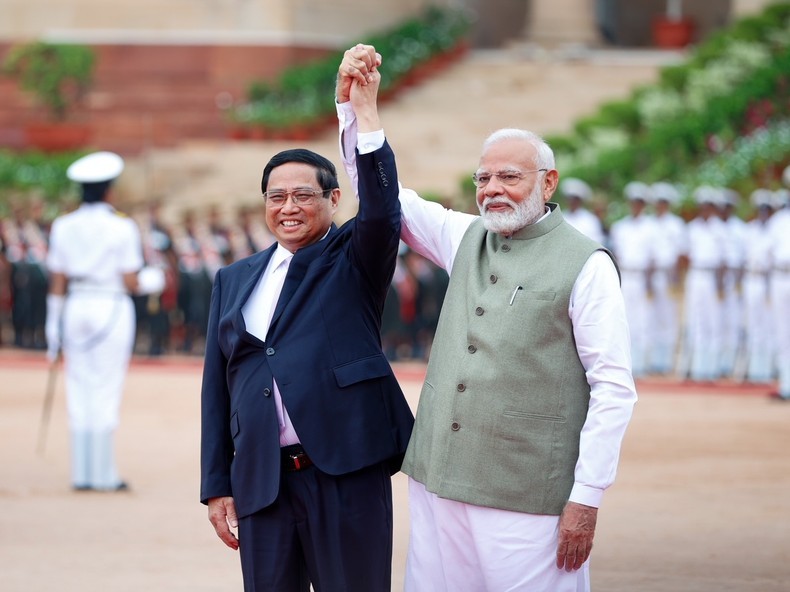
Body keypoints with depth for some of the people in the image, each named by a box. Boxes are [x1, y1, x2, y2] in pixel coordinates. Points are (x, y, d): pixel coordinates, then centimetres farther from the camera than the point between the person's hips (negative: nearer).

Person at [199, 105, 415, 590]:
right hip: (260, 480, 3)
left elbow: (382, 208, -16)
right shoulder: (234, 281, 16)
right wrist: (217, 486, 8)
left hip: (346, 473, -3)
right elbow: (218, 387, 15)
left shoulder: (354, 258, 6)